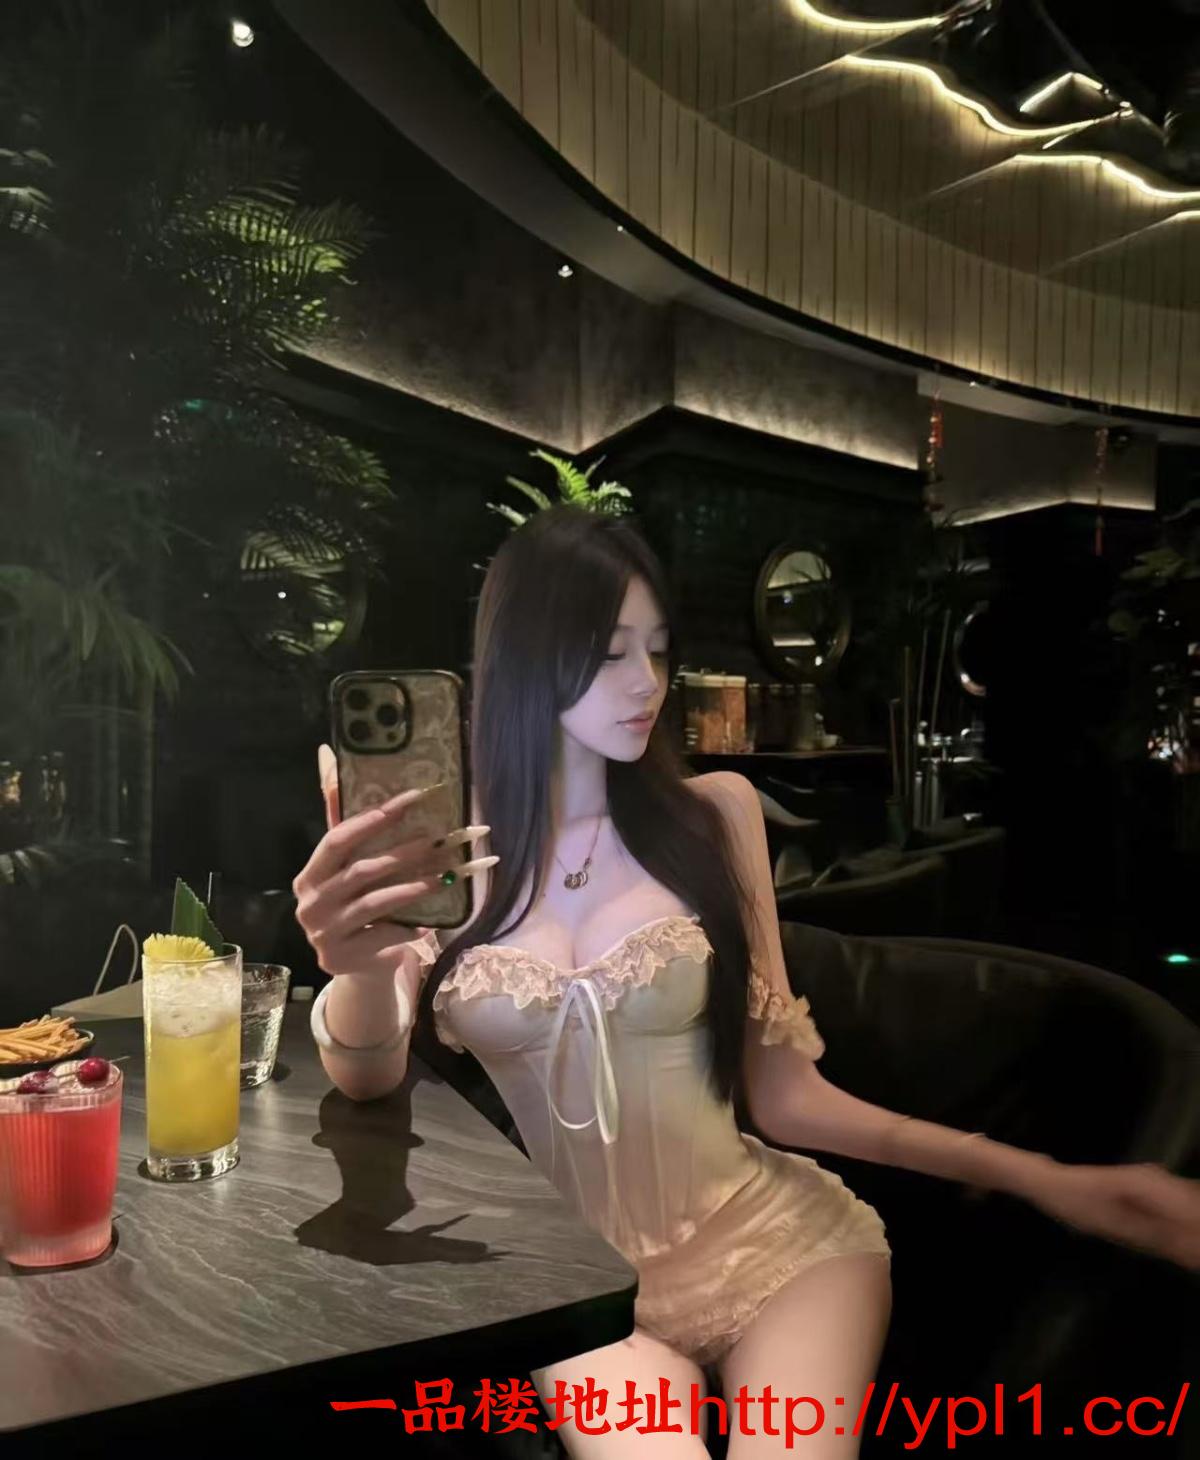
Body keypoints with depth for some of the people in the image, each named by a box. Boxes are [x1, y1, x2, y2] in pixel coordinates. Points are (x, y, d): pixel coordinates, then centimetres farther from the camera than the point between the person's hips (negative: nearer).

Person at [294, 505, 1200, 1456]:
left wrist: (1034, 1175, -9)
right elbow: (368, 1078, -12)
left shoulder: (714, 813, -2)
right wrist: (357, 969, -34)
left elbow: (784, 1093, 0)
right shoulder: (438, 848, -3)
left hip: (757, 1236, 1)